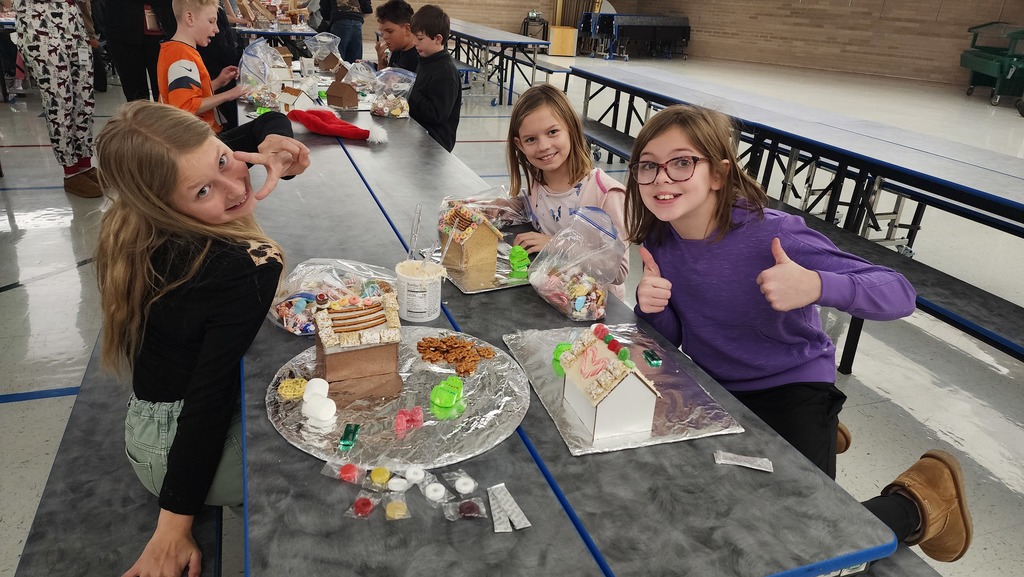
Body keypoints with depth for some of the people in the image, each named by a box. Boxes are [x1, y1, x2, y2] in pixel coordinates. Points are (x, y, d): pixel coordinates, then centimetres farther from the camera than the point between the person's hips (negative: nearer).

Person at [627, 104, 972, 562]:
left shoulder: (772, 234, -28)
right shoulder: (659, 241, -11)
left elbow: (899, 294, -27)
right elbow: (670, 340, -2)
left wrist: (816, 286, -47)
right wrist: (653, 309, -25)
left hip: (791, 388, -6)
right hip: (711, 387, 6)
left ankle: (917, 504, 15)